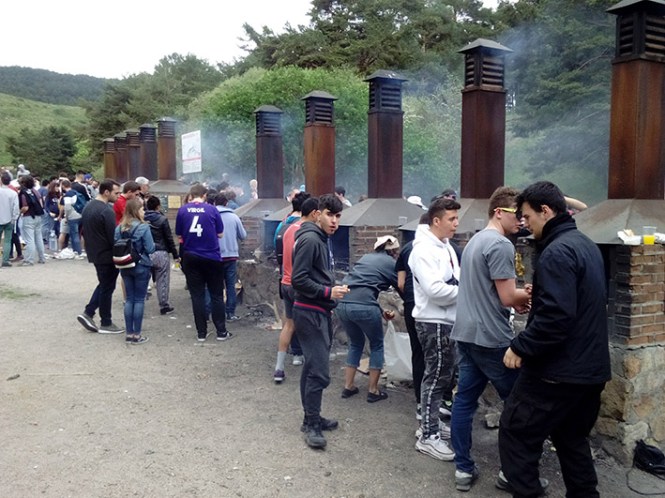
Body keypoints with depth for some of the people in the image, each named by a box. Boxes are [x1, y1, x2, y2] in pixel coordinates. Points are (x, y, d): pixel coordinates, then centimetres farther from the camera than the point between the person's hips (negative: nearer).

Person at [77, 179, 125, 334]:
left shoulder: (88, 206, 8)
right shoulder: (106, 211, -22)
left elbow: (85, 230, 15)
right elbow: (113, 237, -22)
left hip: (94, 253, 9)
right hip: (107, 255, -9)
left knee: (103, 284, 22)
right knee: (107, 288, 2)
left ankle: (88, 313, 16)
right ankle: (106, 323, 12)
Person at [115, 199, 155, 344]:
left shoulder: (119, 227, 1)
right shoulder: (143, 227, -15)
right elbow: (150, 249, -14)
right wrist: (153, 244, 5)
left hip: (125, 267, 5)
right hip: (141, 267, -5)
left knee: (129, 299, 12)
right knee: (139, 300, 3)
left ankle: (129, 333, 16)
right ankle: (136, 335, 6)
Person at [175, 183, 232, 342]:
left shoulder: (183, 210, -2)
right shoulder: (212, 209, -5)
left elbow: (179, 235, 3)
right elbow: (220, 234, 1)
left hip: (190, 257, 1)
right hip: (211, 257, -1)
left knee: (197, 295, 8)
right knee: (216, 295, 8)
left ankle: (201, 333, 11)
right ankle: (221, 331, 11)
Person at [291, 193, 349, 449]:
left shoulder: (324, 239, 14)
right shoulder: (310, 239, -16)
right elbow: (298, 279, -21)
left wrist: (334, 287, 8)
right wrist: (328, 292, -18)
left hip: (320, 312, 10)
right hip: (309, 313, -10)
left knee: (312, 367, 16)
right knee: (319, 370, -9)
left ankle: (311, 418, 26)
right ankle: (311, 423, 3)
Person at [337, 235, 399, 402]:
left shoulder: (366, 257, 25)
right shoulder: (391, 263, 8)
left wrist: (380, 311, 30)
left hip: (342, 303, 6)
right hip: (362, 306, -6)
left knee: (356, 343, 27)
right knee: (377, 345, 17)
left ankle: (348, 386, 29)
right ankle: (373, 391, 21)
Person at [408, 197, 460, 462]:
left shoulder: (445, 247, 13)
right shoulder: (424, 249, -18)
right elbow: (435, 290, -26)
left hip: (447, 320, 10)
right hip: (434, 322, -10)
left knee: (444, 376, 17)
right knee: (436, 377, -3)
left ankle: (430, 421, 30)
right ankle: (428, 437, 7)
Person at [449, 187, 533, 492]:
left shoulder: (475, 240, 15)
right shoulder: (500, 245, -16)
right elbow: (507, 297, -18)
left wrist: (519, 299, 11)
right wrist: (533, 294, 1)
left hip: (466, 334, 9)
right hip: (491, 338, -9)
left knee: (465, 399, 9)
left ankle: (463, 469, 16)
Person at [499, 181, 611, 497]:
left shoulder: (557, 252, -19)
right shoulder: (586, 245, 12)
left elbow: (556, 316, -28)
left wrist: (520, 347, -18)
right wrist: (538, 295, 21)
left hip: (558, 370, -10)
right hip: (589, 367, 10)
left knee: (516, 433, 2)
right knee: (572, 439, 21)